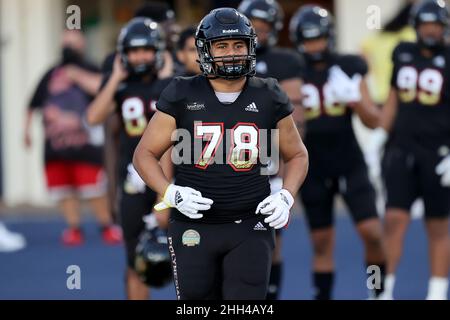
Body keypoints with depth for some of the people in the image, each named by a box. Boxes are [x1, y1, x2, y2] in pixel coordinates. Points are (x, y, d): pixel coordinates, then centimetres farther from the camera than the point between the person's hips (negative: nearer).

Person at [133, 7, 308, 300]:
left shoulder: (268, 98, 2)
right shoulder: (183, 97, -1)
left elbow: (297, 155, 14)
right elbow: (145, 154, 4)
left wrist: (285, 197, -4)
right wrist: (172, 193, -13)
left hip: (250, 228, 0)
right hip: (194, 228, 0)